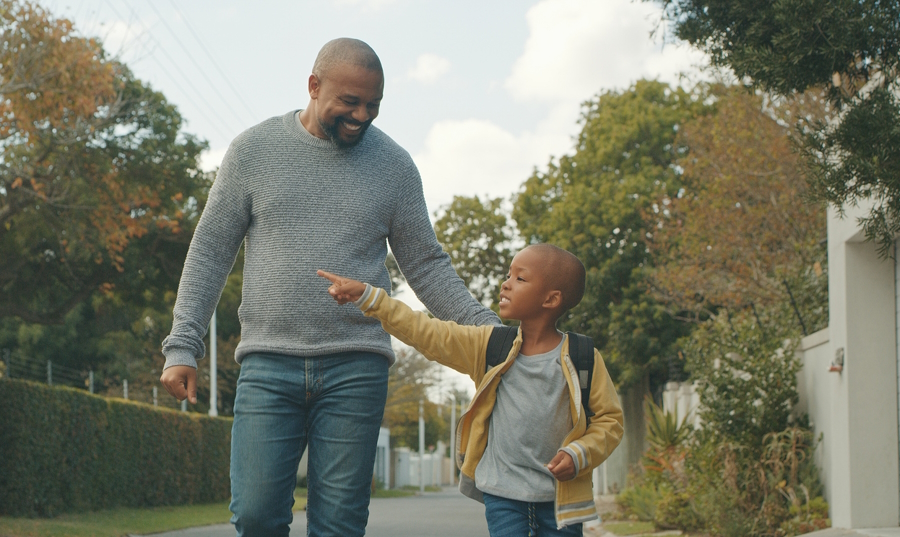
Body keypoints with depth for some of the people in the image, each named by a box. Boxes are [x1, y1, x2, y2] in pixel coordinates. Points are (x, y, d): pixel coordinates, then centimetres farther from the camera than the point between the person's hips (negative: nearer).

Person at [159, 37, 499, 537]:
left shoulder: (393, 164, 8)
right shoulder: (254, 150, 6)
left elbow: (426, 266, 12)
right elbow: (210, 252, 7)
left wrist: (490, 329, -1)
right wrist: (182, 346, -1)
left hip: (355, 368, 1)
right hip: (269, 365, 0)